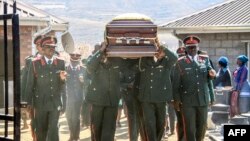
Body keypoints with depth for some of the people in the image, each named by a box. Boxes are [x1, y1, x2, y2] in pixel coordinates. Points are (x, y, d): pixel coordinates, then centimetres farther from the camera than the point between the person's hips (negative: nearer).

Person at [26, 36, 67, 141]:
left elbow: (63, 85, 9)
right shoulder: (35, 63, -2)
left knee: (54, 130, -5)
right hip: (40, 103, -1)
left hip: (55, 103, 1)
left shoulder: (61, 63, 4)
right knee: (41, 130, 9)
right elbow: (30, 84, 0)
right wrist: (29, 103, -1)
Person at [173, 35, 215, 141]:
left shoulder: (205, 59, 8)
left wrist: (211, 95, 10)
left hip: (203, 99, 3)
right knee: (190, 127, -2)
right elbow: (176, 82, 0)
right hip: (187, 100, -3)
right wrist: (176, 99, -2)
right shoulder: (180, 62, 0)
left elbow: (209, 78, 14)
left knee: (202, 126, 12)